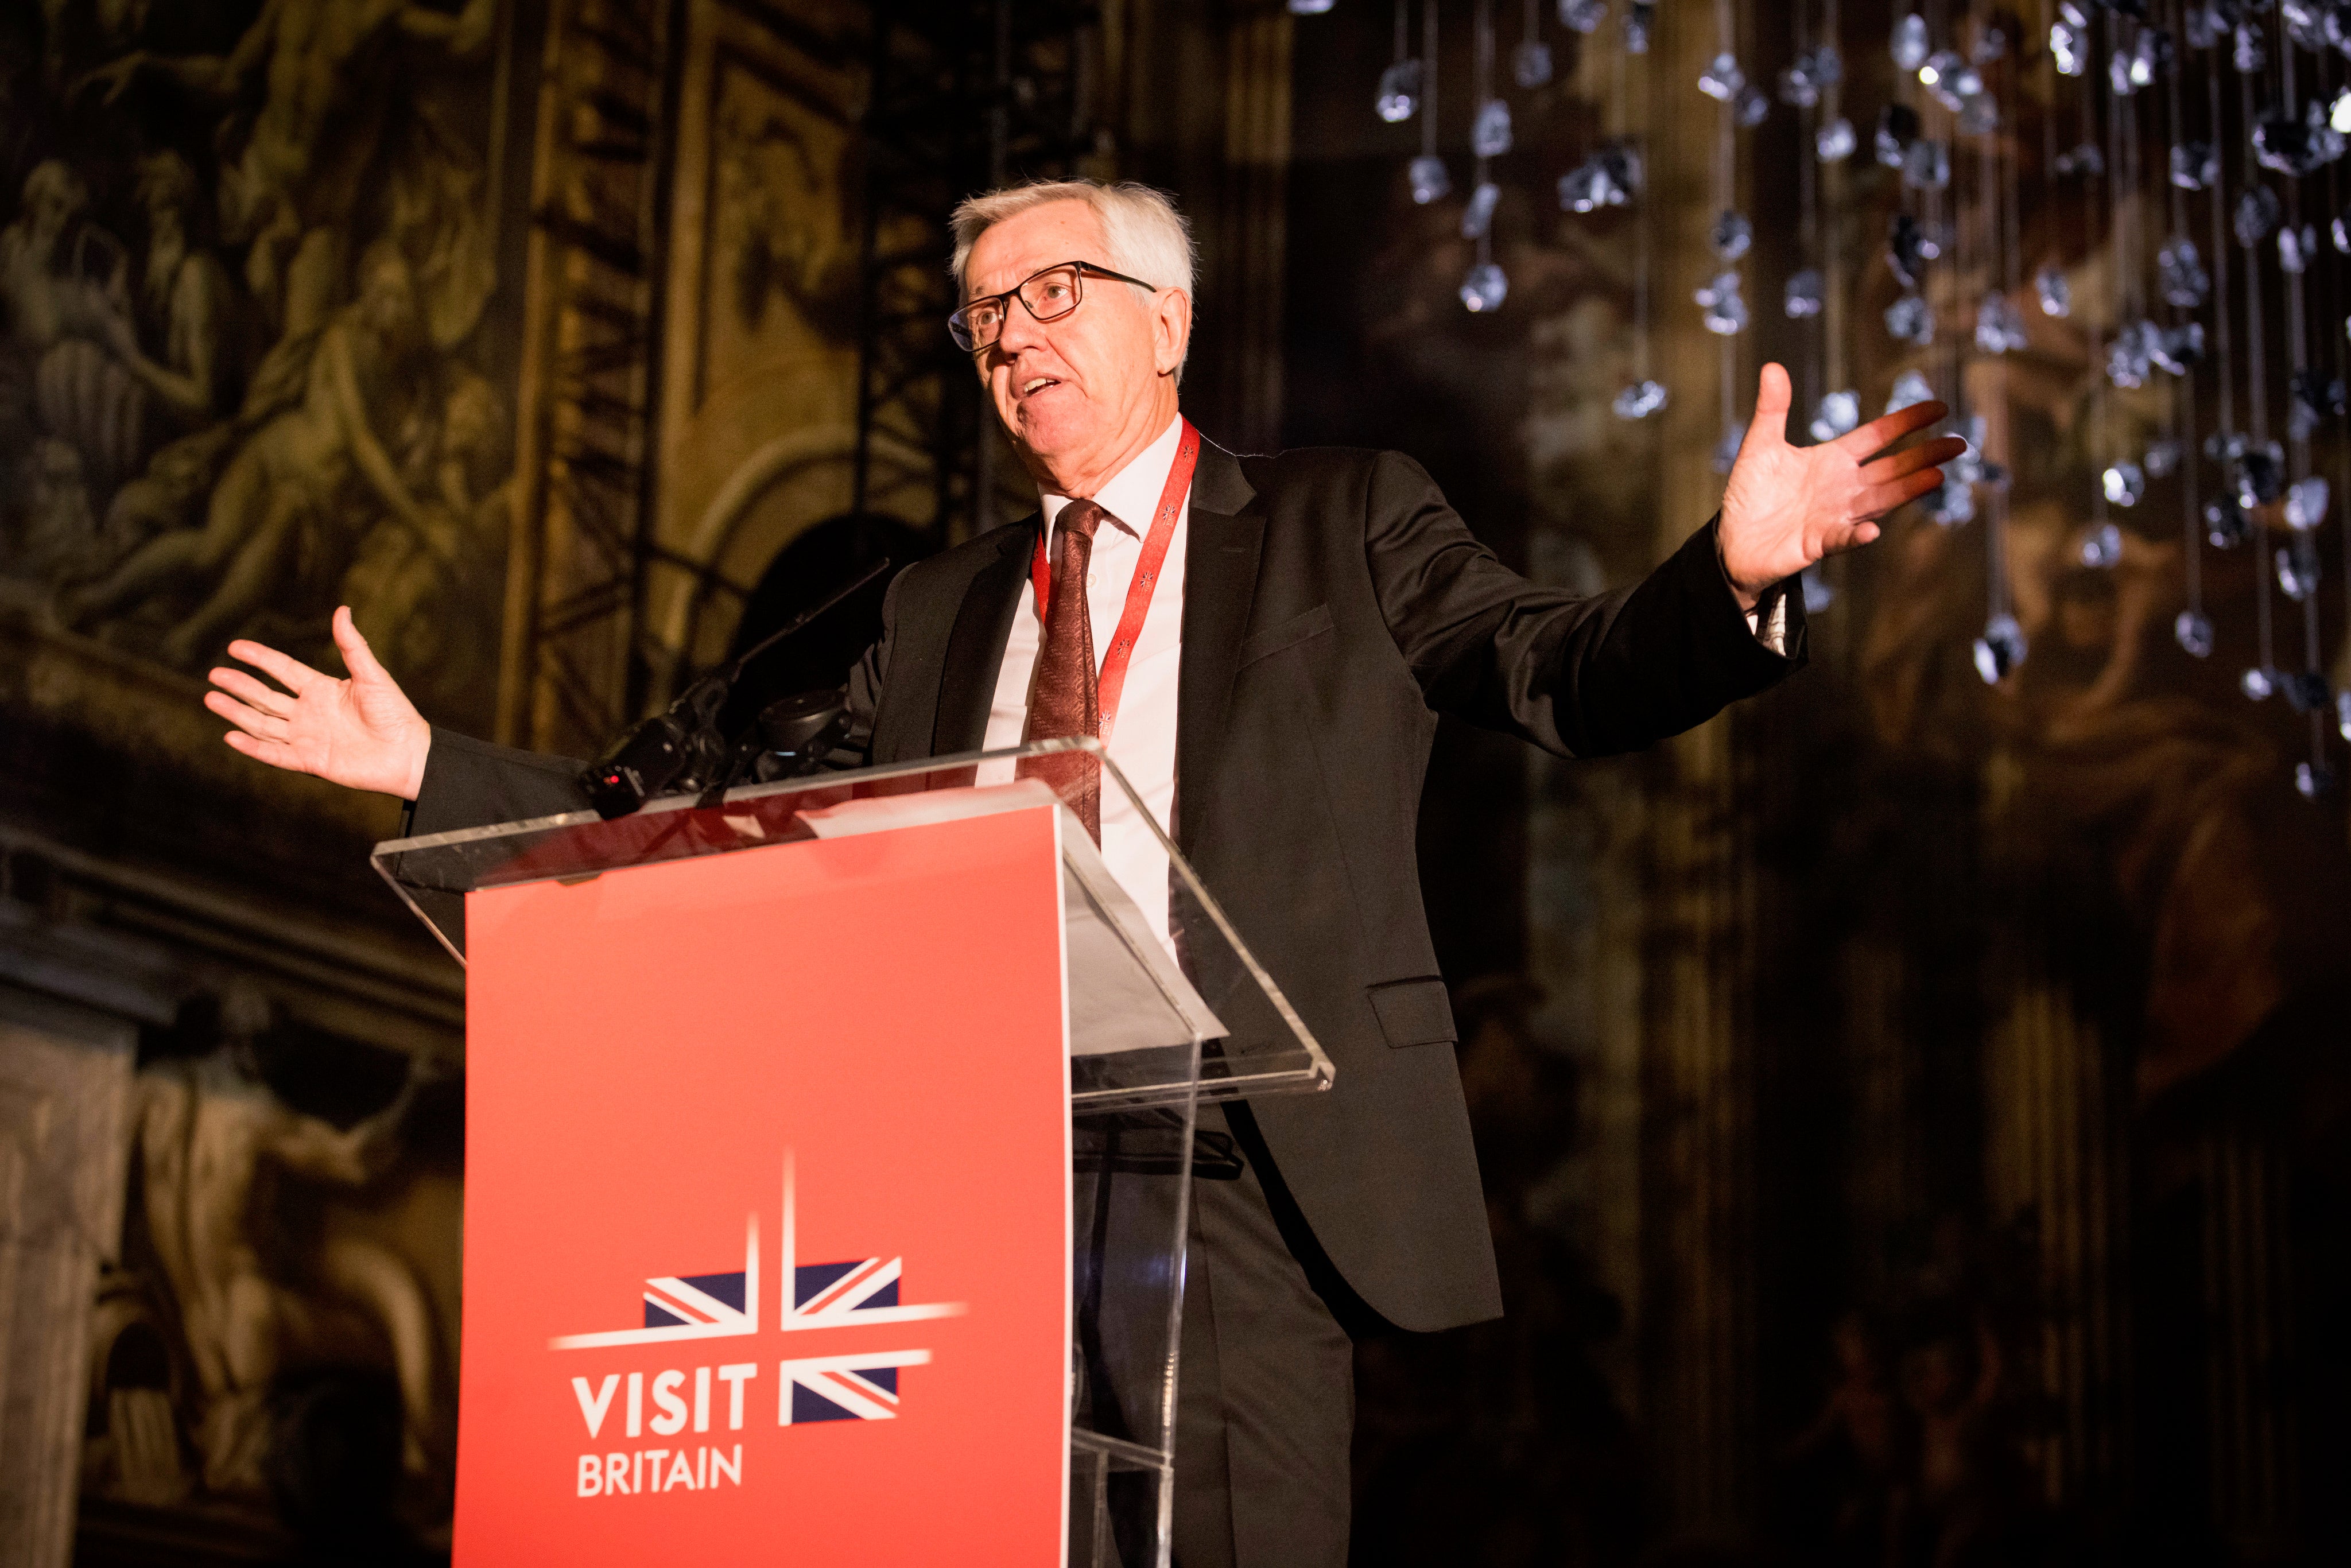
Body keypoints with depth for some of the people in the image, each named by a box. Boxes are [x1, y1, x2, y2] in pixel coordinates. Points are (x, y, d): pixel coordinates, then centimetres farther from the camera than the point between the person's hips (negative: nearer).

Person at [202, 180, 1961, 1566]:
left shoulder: (1343, 520, 12)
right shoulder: (941, 611, 23)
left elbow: (1565, 678, 0)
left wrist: (1734, 577, -22)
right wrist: (431, 766, 16)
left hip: (1239, 1168, -4)